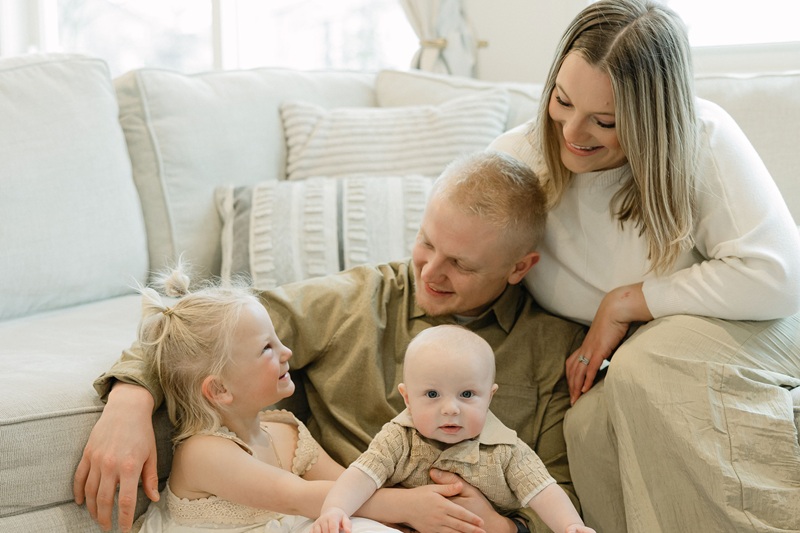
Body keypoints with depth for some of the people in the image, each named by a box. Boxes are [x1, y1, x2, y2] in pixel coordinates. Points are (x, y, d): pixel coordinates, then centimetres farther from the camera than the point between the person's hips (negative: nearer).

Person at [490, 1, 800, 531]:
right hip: (616, 367, 4)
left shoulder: (702, 139, -20)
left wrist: (622, 305, -21)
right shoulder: (514, 160, -11)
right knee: (589, 424, -28)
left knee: (645, 368, -33)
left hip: (739, 331, -3)